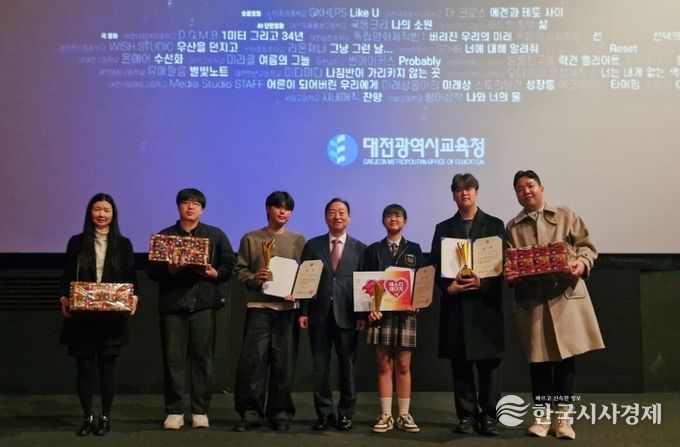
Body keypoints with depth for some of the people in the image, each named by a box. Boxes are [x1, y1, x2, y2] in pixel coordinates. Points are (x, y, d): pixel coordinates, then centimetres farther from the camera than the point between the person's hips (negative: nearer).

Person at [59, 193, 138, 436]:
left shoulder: (123, 244, 8)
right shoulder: (77, 242, 7)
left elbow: (131, 278, 5)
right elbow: (67, 276, 5)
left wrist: (133, 297, -13)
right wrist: (63, 298, -11)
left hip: (112, 316, 0)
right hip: (82, 315, 0)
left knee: (107, 366, 3)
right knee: (85, 366, 2)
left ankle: (105, 418, 13)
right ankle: (87, 418, 12)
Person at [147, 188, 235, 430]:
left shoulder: (216, 235, 12)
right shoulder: (164, 236, 12)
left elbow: (229, 265, 8)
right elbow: (152, 270, 5)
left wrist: (215, 273, -11)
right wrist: (169, 270, -14)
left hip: (204, 304, 0)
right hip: (172, 304, 0)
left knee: (202, 357, 0)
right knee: (173, 358, 0)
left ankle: (200, 411, 6)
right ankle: (174, 411, 7)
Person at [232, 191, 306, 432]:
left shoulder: (299, 240, 12)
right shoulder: (251, 239, 9)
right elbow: (239, 270, 5)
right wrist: (254, 279, -14)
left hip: (288, 307, 1)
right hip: (259, 306, -1)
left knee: (284, 362, 2)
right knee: (252, 359, -6)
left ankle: (280, 412, 12)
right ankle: (250, 412, 2)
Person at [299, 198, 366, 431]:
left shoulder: (359, 249, 7)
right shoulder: (313, 245, 9)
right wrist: (303, 312, -2)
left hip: (346, 315, -1)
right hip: (319, 314, 1)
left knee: (347, 366, 5)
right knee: (320, 366, 3)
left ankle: (345, 414, 15)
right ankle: (324, 414, 13)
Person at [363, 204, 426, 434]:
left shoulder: (414, 249, 12)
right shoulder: (373, 250, 10)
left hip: (406, 313, 0)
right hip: (381, 313, 0)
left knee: (403, 366, 2)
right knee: (383, 365, 1)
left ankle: (404, 415, 9)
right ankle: (386, 415, 6)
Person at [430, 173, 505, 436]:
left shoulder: (494, 225, 8)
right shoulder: (443, 228, 13)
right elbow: (435, 266, 7)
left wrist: (482, 283, -16)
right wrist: (448, 287, -11)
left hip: (486, 302, -1)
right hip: (456, 304, 2)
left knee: (489, 362, 0)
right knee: (460, 363, 4)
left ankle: (488, 416, 8)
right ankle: (467, 416, 11)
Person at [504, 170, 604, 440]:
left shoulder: (566, 216, 7)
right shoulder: (512, 227, 10)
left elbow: (587, 246, 5)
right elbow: (507, 261, 9)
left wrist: (581, 263, -15)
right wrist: (508, 273, -13)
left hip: (566, 296, -1)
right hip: (531, 300, 1)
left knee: (566, 357, 1)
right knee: (538, 359, 4)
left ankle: (563, 417, 12)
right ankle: (543, 415, 16)